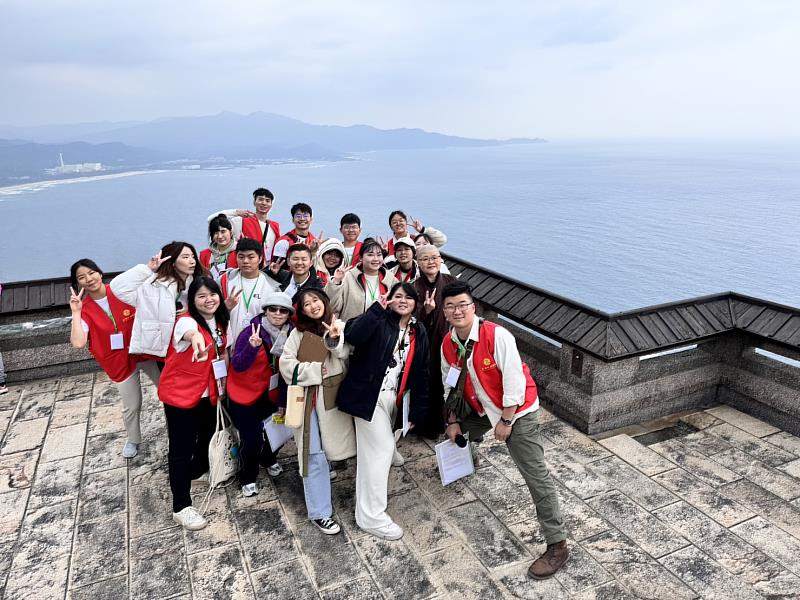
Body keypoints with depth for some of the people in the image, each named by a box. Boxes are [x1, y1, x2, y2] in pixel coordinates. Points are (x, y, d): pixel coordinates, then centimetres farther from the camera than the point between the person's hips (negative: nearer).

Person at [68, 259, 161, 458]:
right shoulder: (84, 309, -11)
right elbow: (78, 342, -23)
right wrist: (76, 312, -25)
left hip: (146, 351, 1)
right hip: (120, 361, -1)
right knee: (131, 406, 12)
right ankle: (133, 439, 41)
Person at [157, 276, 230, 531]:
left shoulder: (219, 322, 0)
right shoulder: (186, 321, -24)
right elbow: (189, 332, -50)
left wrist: (222, 380, 4)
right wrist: (196, 338, -71)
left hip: (207, 393, 7)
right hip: (180, 395, -7)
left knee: (208, 434, 22)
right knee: (182, 448, -1)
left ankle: (198, 470, 51)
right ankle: (181, 507, 9)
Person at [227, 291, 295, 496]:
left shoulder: (291, 334, -7)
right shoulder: (251, 331, -21)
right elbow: (237, 366, -24)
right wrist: (252, 346, -39)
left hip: (271, 393, 4)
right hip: (245, 394, -4)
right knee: (252, 439, -5)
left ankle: (268, 459, 42)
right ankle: (247, 478, 23)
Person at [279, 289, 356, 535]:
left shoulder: (340, 327, 3)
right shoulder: (298, 333, 1)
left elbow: (348, 358, -7)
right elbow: (286, 364, -6)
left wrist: (335, 340, -23)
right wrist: (316, 370, -11)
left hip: (334, 395, 2)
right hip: (308, 398, -2)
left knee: (330, 447, 10)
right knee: (314, 454, -4)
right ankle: (320, 512, 4)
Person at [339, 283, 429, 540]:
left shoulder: (419, 333, 9)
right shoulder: (380, 321, -7)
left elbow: (420, 374, 10)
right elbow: (352, 336, -27)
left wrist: (417, 411, 8)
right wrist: (377, 309, -28)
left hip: (395, 398, 6)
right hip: (369, 394, -6)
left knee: (383, 441, 23)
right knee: (380, 447, -9)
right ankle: (371, 516, 0)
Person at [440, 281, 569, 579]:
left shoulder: (497, 336, -29)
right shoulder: (448, 344, -8)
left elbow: (514, 381, -25)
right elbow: (451, 385, 6)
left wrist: (505, 422, -18)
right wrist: (453, 421, 9)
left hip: (517, 409, -7)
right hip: (482, 407, 7)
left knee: (535, 474, -7)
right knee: (455, 433, 25)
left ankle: (557, 546, 3)